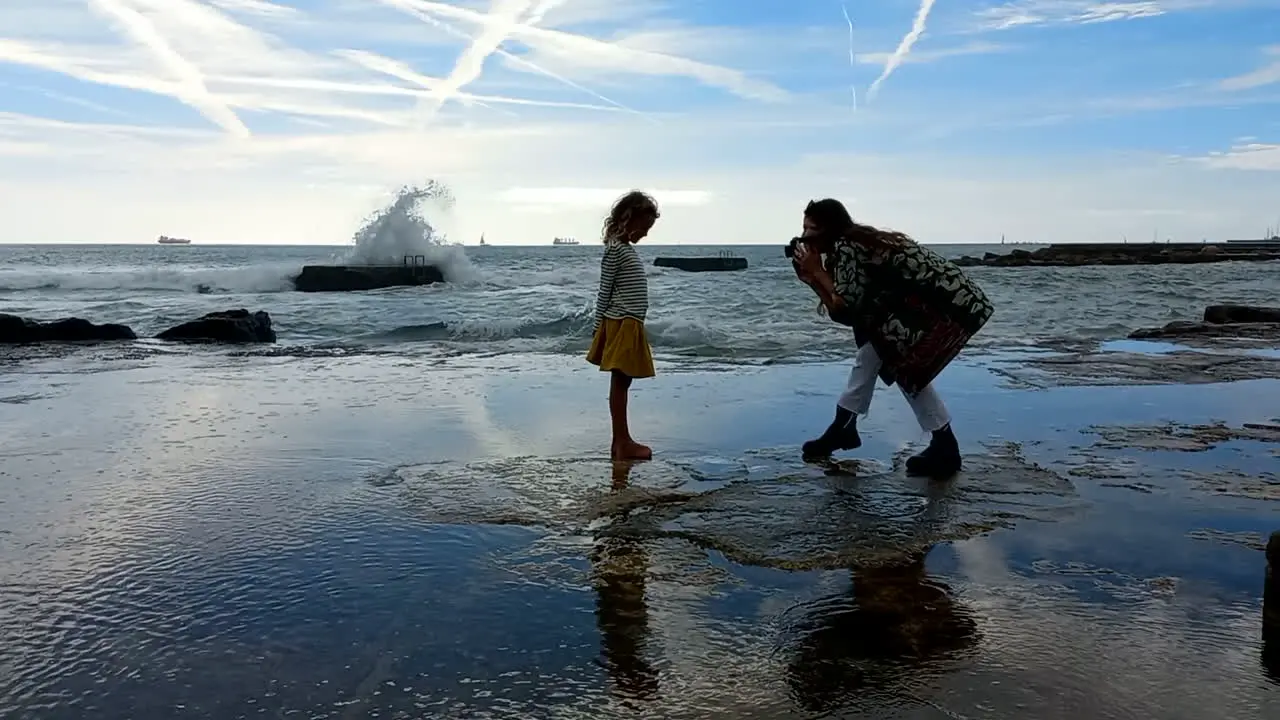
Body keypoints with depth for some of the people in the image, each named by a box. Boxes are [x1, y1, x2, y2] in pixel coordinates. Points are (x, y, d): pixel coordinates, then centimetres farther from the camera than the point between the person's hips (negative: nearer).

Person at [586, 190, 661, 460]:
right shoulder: (616, 249, -12)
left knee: (622, 382, 11)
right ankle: (622, 443, -2)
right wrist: (599, 328, -12)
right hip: (621, 324, -9)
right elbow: (605, 291, -12)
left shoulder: (627, 248, 17)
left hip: (631, 325, 9)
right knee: (620, 382, -5)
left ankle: (622, 440, 16)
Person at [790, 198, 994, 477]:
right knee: (870, 351, 9)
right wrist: (812, 279, 4)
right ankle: (843, 428, 18)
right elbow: (845, 312, 7)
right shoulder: (854, 243, 12)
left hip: (950, 302, -10)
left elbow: (847, 307, -18)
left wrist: (817, 270, -11)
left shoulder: (845, 246, -15)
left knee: (908, 368, -5)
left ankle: (945, 449, 6)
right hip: (921, 301, 10)